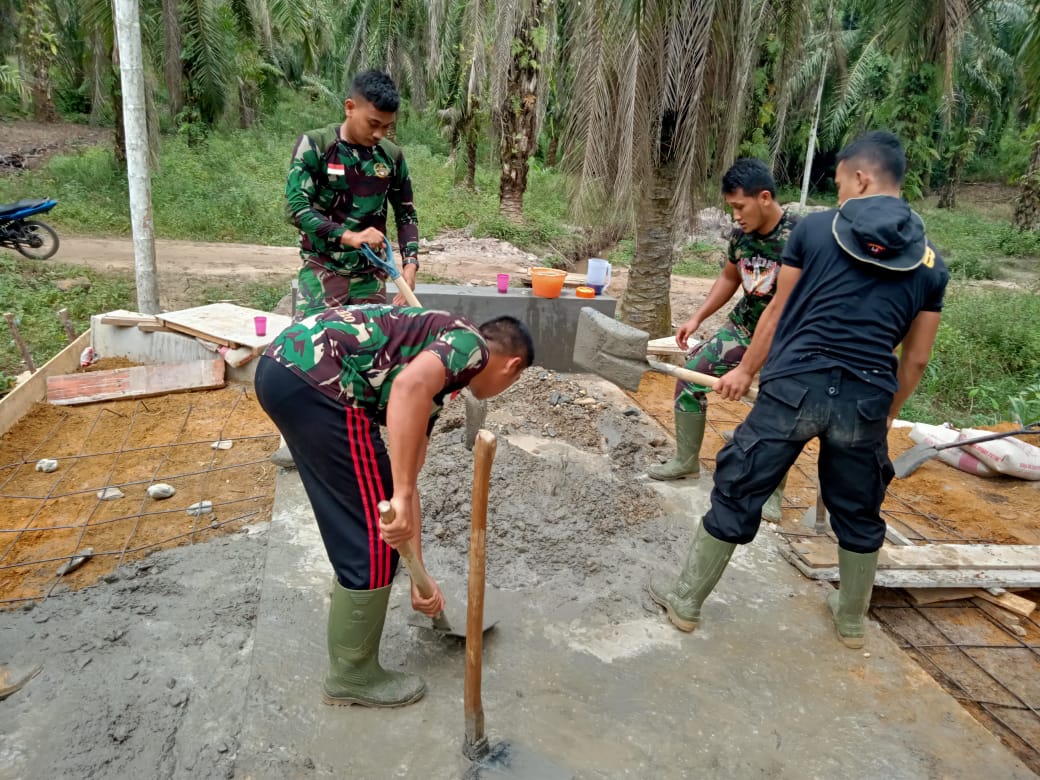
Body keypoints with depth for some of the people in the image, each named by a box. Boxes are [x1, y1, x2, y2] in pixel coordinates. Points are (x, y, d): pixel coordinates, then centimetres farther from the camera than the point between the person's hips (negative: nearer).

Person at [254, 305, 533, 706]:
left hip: (281, 366, 11)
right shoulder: (471, 343, 2)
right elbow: (408, 386, -23)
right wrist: (401, 498, -22)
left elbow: (405, 474, 26)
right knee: (375, 534, 3)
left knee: (357, 516, 28)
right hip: (314, 377, -10)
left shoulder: (437, 375, 27)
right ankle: (352, 674, 21)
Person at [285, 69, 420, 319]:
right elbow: (296, 206, -16)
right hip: (322, 270, -3)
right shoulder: (315, 145, -8)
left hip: (370, 275, 3)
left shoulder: (391, 156, 2)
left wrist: (410, 263, -4)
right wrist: (349, 236, -29)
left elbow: (406, 214, 11)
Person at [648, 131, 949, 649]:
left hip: (795, 387, -2)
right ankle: (851, 620, 40)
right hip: (866, 401, 3)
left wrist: (746, 370, 19)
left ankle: (686, 601, 21)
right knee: (859, 514, 22)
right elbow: (916, 358, 11)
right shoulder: (930, 262, 9)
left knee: (736, 495, 9)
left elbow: (777, 312, 6)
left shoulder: (815, 228, 2)